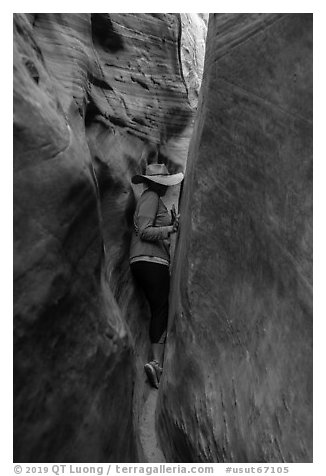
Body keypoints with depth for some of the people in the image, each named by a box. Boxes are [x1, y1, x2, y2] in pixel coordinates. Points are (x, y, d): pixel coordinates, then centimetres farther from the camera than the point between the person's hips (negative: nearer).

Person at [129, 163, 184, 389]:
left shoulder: (155, 199, 25)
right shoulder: (151, 197, -5)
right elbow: (145, 232, -15)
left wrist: (172, 222, 9)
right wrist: (171, 228, -17)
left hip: (145, 262, 10)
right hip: (151, 260, -9)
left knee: (158, 310, 6)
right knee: (162, 309, -11)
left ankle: (157, 362, 6)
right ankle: (156, 362, -15)